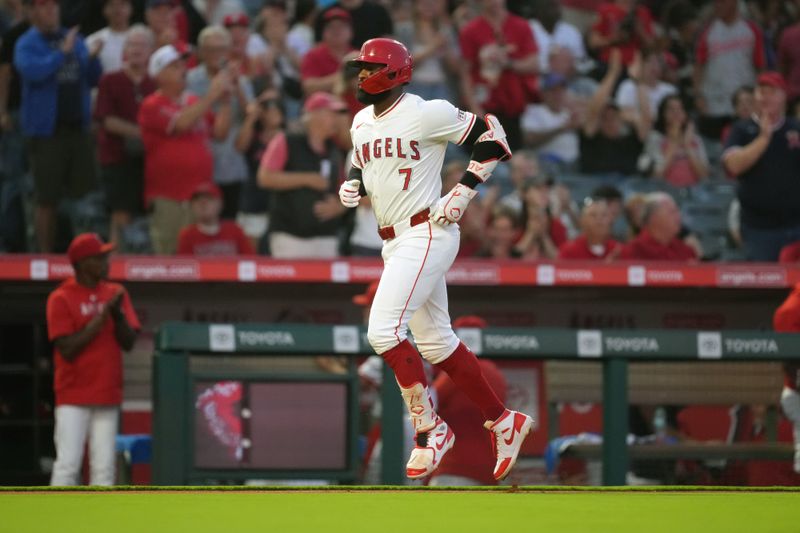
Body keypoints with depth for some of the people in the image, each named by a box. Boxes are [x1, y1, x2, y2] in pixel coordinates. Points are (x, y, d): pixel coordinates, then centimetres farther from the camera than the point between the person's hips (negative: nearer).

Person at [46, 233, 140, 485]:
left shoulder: (115, 293, 10)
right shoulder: (61, 299, -6)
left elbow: (129, 341, 6)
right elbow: (67, 349, -13)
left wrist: (118, 313, -11)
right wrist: (101, 317, -15)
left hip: (107, 396, 5)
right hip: (73, 398, -5)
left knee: (104, 466, 4)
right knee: (68, 464, -9)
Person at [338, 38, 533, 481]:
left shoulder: (427, 114, -13)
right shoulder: (361, 122, 11)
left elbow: (492, 136, -8)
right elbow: (361, 165, 26)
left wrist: (462, 194, -12)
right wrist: (351, 185, 3)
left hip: (427, 235, -9)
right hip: (394, 241, 9)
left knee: (383, 330, -18)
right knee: (434, 341, 12)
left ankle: (430, 428, -7)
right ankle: (503, 422, 23)